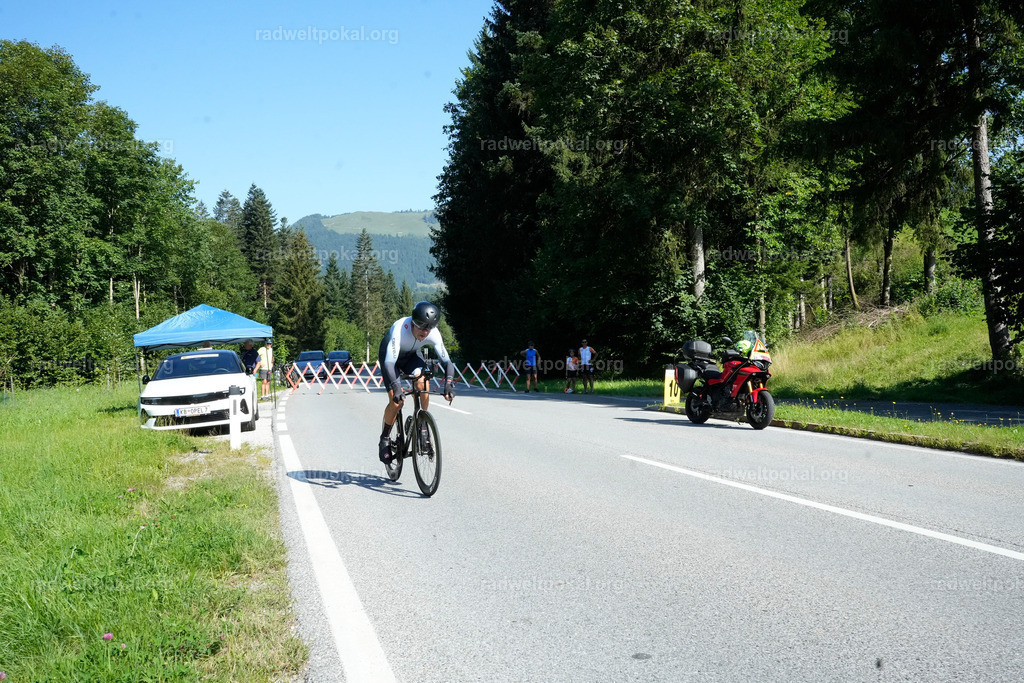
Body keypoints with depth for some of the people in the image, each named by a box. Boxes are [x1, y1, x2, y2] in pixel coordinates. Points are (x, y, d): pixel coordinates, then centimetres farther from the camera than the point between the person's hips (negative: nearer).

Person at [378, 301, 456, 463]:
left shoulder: (433, 334, -29)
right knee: (396, 401, -17)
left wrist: (448, 383, -46)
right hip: (390, 356, -3)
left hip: (411, 356, 3)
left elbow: (446, 361, -28)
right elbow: (389, 363, -46)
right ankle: (385, 439, 6)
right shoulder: (399, 329, -41)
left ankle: (422, 427, -9)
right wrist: (396, 388, -58)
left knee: (423, 383, -27)